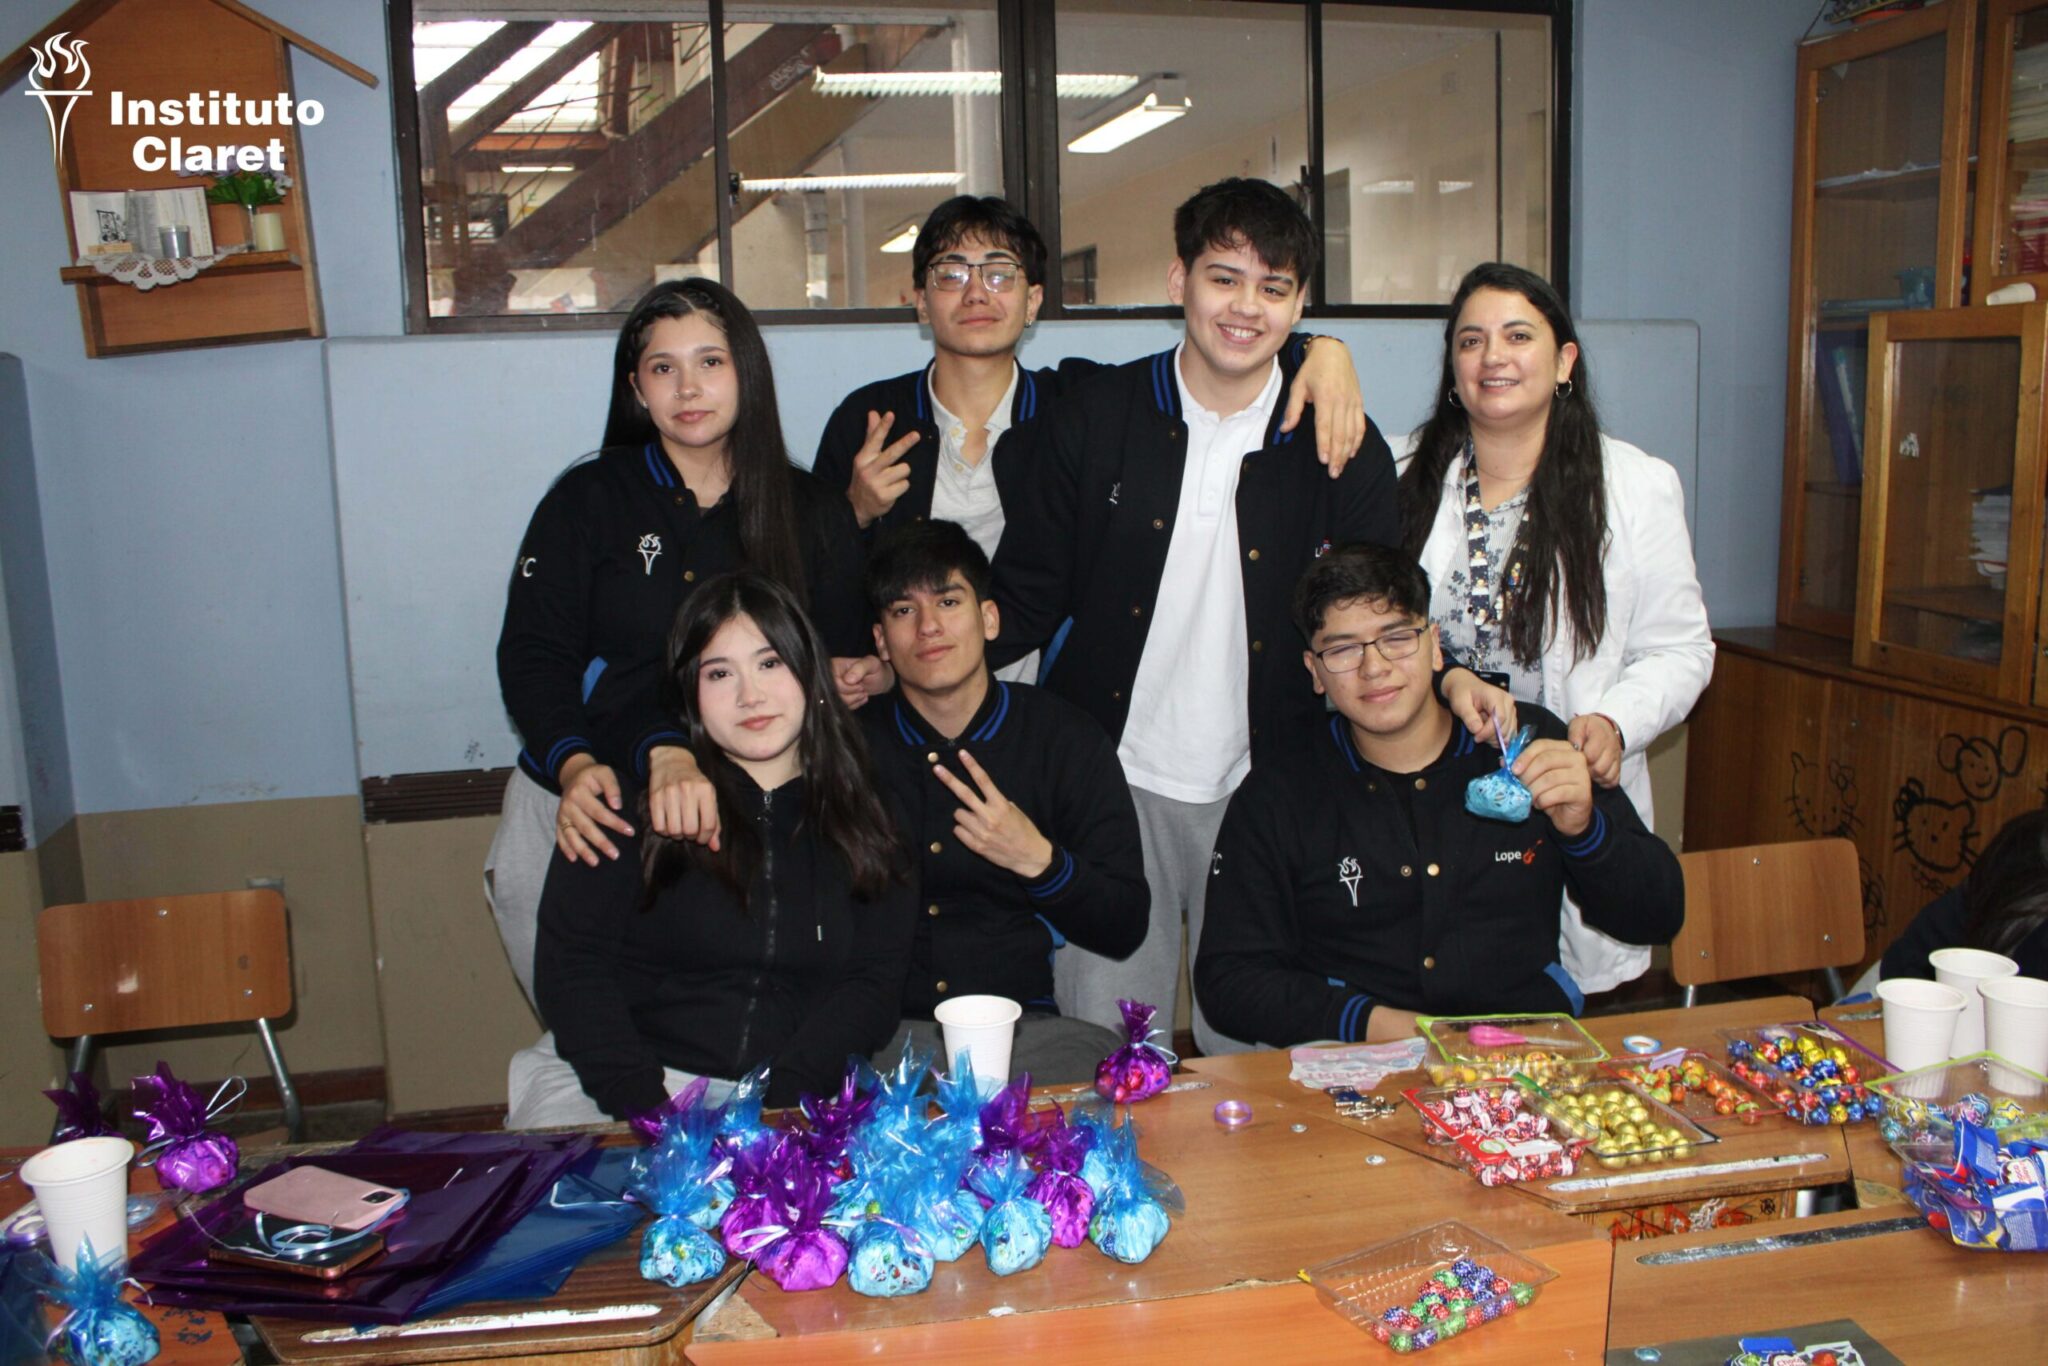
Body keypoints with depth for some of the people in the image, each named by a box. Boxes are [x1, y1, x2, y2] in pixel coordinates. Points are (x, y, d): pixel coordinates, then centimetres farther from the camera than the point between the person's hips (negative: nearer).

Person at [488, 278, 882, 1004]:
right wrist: (576, 766, -17)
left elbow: (849, 661, 10)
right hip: (582, 806, 0)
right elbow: (531, 656, 0)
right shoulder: (588, 498, 5)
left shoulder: (812, 513, 8)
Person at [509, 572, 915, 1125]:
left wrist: (771, 1102, -13)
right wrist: (646, 1107, -15)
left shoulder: (860, 814, 7)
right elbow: (569, 964, -3)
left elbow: (875, 981, 1)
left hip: (788, 1104, 2)